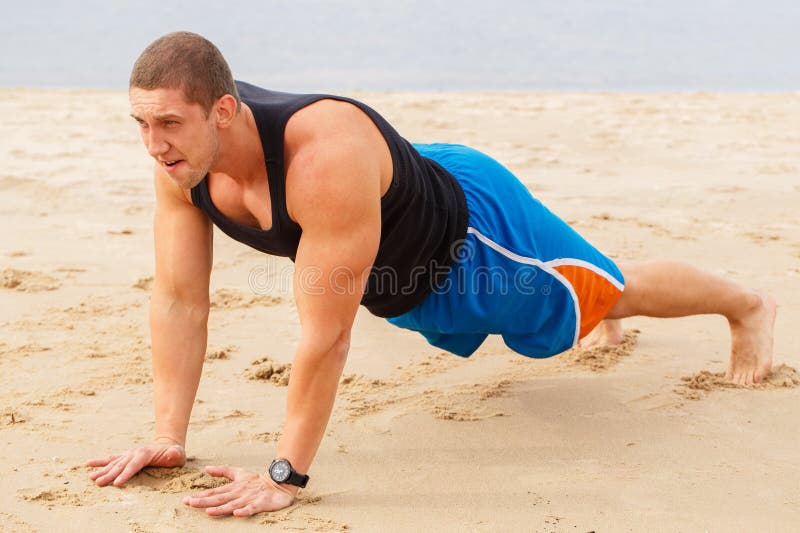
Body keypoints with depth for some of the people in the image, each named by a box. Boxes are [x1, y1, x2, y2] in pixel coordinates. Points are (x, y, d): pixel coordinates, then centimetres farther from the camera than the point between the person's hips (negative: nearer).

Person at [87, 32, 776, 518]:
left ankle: (748, 305, 48)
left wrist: (285, 474, -38)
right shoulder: (181, 154, -25)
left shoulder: (326, 156, -48)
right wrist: (168, 435, -21)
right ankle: (607, 319, 72)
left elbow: (326, 331, -44)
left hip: (472, 234, -7)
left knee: (609, 291, 18)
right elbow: (179, 299, -18)